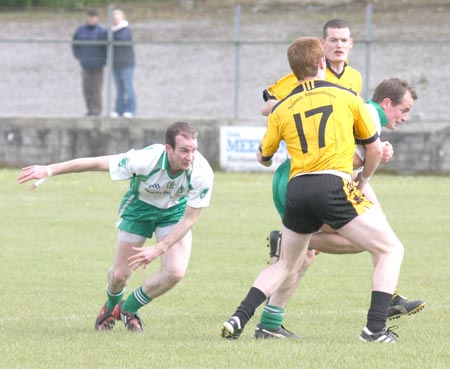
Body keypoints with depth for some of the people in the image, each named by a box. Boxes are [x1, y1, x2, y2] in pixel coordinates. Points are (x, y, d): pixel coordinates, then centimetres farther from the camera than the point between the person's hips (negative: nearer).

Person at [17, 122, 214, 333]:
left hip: (174, 211, 1)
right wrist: (49, 170, -28)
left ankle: (128, 309, 12)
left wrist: (158, 249, -29)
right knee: (119, 274, 1)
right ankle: (111, 306, 41)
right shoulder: (146, 160, -39)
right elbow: (97, 163, -29)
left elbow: (190, 218, -23)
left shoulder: (202, 173, -35)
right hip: (140, 206, -1)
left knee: (175, 272, -16)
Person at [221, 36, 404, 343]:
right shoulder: (347, 97, 8)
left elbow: (263, 157, 28)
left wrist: (268, 160, 52)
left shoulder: (282, 110, 13)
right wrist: (363, 179, 35)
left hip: (297, 190, 4)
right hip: (335, 186, -4)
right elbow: (375, 149, 17)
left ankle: (239, 319, 12)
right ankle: (376, 327, -7)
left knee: (286, 265, 25)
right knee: (391, 249, 6)